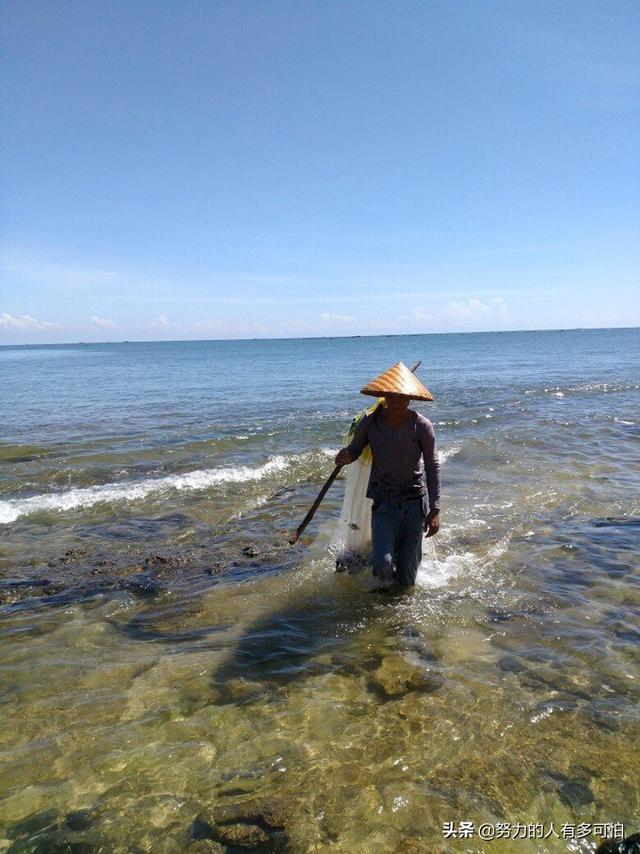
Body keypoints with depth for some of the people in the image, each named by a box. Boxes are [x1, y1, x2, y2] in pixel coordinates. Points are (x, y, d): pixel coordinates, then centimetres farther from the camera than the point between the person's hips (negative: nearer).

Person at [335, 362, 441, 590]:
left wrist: (435, 510, -10)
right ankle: (387, 584, 18)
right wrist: (345, 457, -19)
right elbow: (354, 449, 7)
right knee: (381, 564, -20)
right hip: (384, 502, 0)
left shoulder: (422, 426, -11)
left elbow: (432, 467, -6)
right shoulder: (370, 423, -8)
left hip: (415, 502, 0)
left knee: (406, 581, 7)